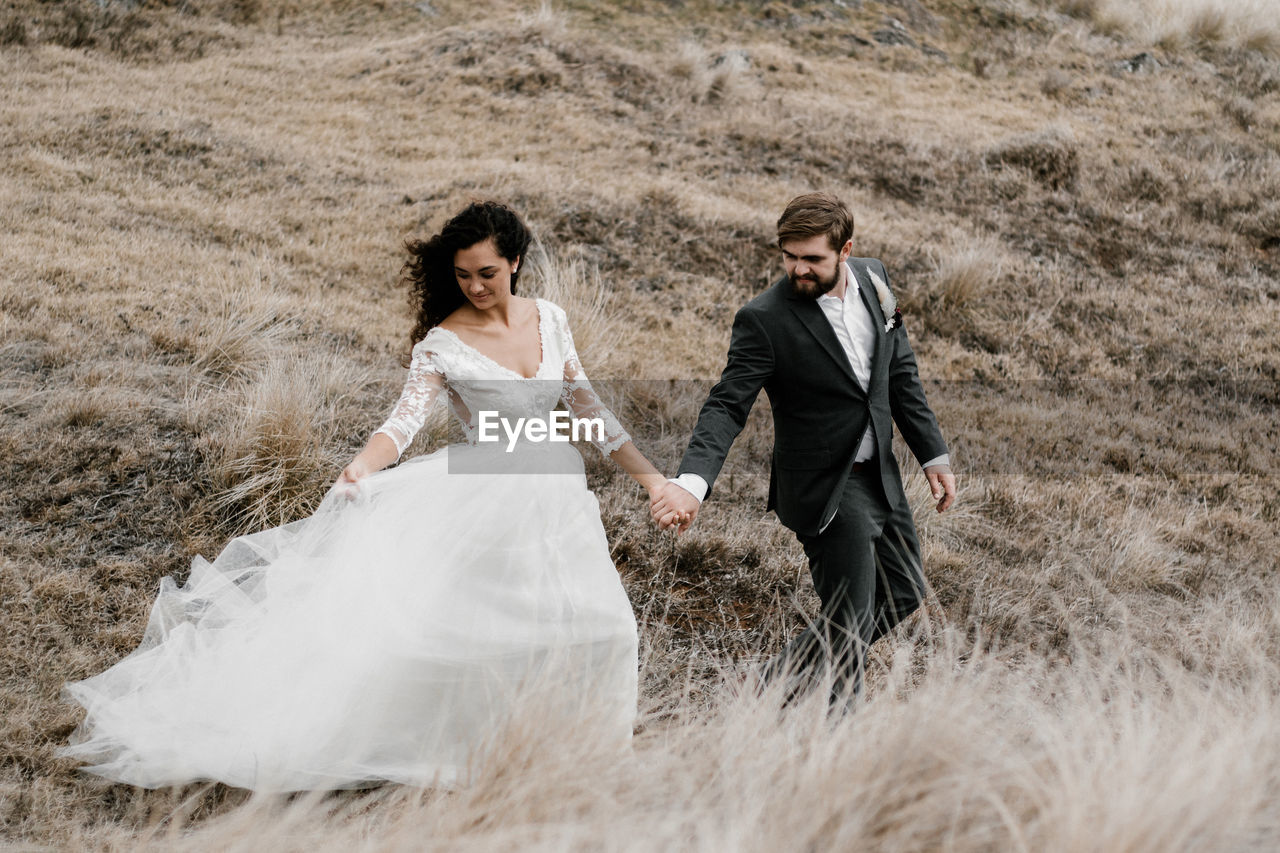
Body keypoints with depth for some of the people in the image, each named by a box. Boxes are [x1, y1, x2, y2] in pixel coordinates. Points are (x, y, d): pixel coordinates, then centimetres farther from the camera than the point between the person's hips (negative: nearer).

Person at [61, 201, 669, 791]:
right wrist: (362, 466, -41)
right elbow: (404, 420, -19)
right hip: (485, 496, -4)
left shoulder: (549, 318, 4)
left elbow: (587, 406, 11)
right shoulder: (442, 343, -9)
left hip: (557, 495, 4)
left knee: (584, 622, -3)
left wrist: (650, 477, 11)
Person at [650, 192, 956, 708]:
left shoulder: (873, 279, -1)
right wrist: (691, 482, -42)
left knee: (903, 592, 18)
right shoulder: (765, 320, -20)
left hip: (879, 472, 7)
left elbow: (900, 373, 9)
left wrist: (934, 454, 10)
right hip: (823, 488, -7)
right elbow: (727, 405, -25)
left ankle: (788, 677, 33)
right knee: (851, 620, -4)